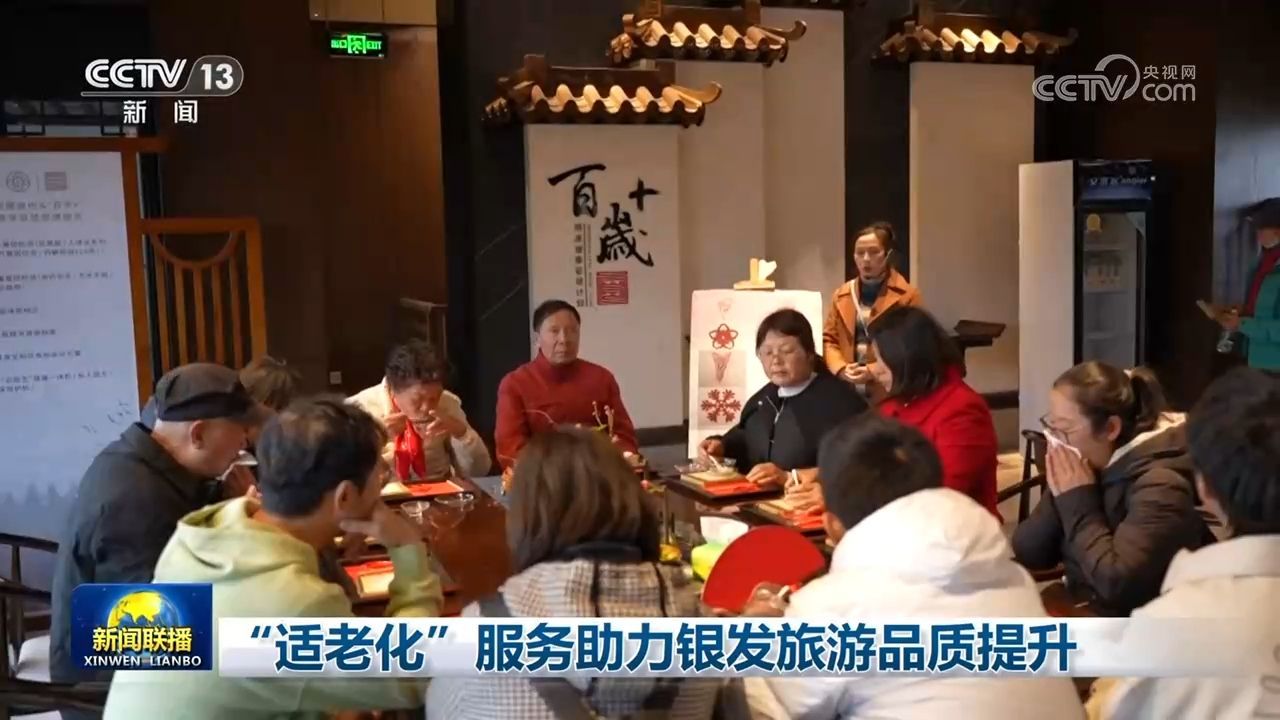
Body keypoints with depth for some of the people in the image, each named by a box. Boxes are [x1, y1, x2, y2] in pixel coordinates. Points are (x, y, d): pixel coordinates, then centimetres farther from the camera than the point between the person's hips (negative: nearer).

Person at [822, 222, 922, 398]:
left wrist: (874, 372, -15)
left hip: (889, 391, -4)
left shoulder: (907, 295, -2)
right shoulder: (841, 295, 13)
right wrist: (841, 368, -7)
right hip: (847, 390, 4)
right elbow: (828, 339, 12)